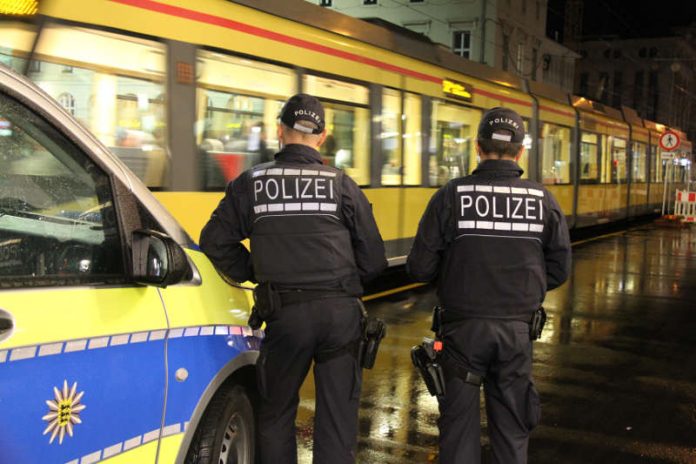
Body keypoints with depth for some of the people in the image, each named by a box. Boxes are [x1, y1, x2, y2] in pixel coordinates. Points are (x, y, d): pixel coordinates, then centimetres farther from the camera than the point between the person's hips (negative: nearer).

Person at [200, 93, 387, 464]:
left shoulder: (251, 182, 4)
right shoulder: (341, 184, 3)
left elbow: (215, 241, 5)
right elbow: (373, 258, 3)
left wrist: (251, 274, 17)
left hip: (285, 312, 0)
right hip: (340, 309, 1)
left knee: (277, 413, 17)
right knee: (338, 413, 9)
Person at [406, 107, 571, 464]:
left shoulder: (451, 196, -9)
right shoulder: (542, 200, -2)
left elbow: (419, 268, -10)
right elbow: (558, 269, 4)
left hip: (463, 327, -2)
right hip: (517, 329, 2)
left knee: (459, 424, 9)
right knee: (511, 427, 14)